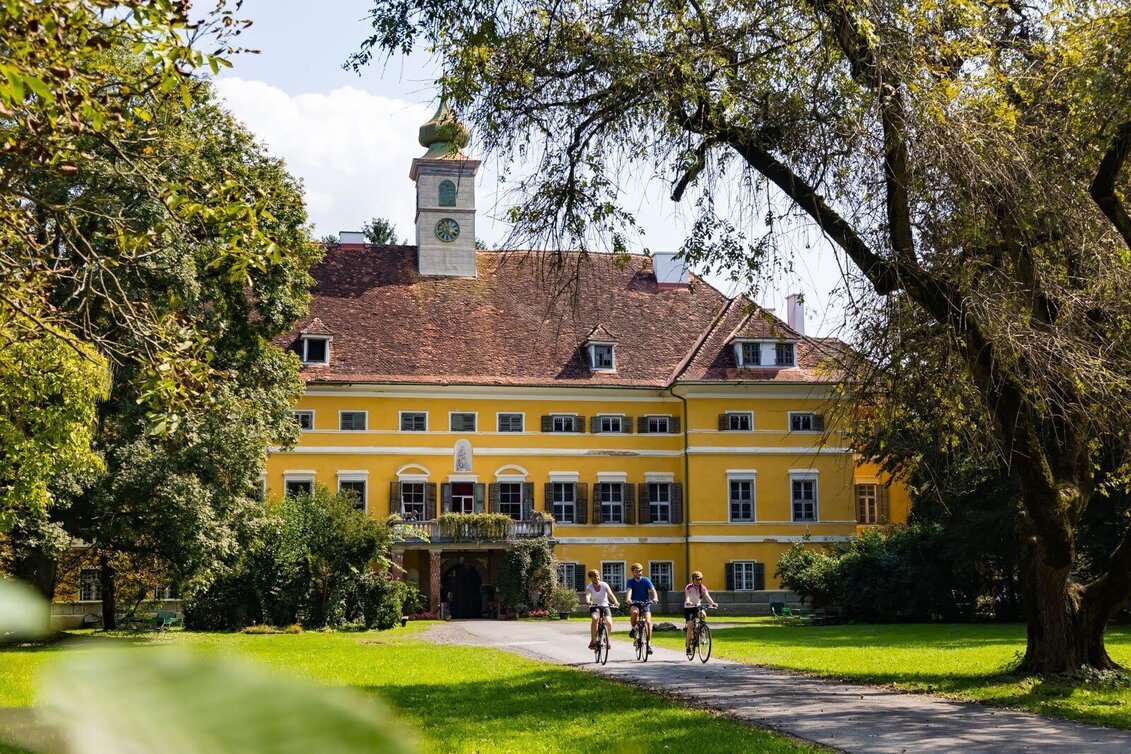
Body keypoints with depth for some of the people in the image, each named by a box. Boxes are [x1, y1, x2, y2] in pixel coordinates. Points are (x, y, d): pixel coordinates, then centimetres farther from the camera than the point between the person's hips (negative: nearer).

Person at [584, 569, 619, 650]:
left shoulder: (604, 585, -8)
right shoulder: (589, 587, -10)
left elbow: (610, 594, -23)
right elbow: (587, 595, -31)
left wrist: (616, 602, -42)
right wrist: (588, 601, -55)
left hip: (605, 606, 1)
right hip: (594, 607, -1)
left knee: (609, 623, -24)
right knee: (595, 618, -35)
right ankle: (593, 640, -25)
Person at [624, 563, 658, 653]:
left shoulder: (646, 580, -4)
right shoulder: (630, 581, -4)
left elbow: (653, 590, -17)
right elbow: (629, 590, -23)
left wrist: (655, 598, -39)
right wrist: (628, 598, -45)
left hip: (645, 603, 1)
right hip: (635, 603, -1)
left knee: (648, 622, -17)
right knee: (635, 612, -36)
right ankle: (633, 628, -10)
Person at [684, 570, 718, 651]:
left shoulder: (702, 588, -9)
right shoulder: (688, 587, -17)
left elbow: (707, 596, -25)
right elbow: (687, 597, -33)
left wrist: (713, 603, -44)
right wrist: (688, 602, -56)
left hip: (697, 606, 3)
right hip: (688, 608, -3)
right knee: (690, 626, -16)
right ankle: (688, 647, -7)